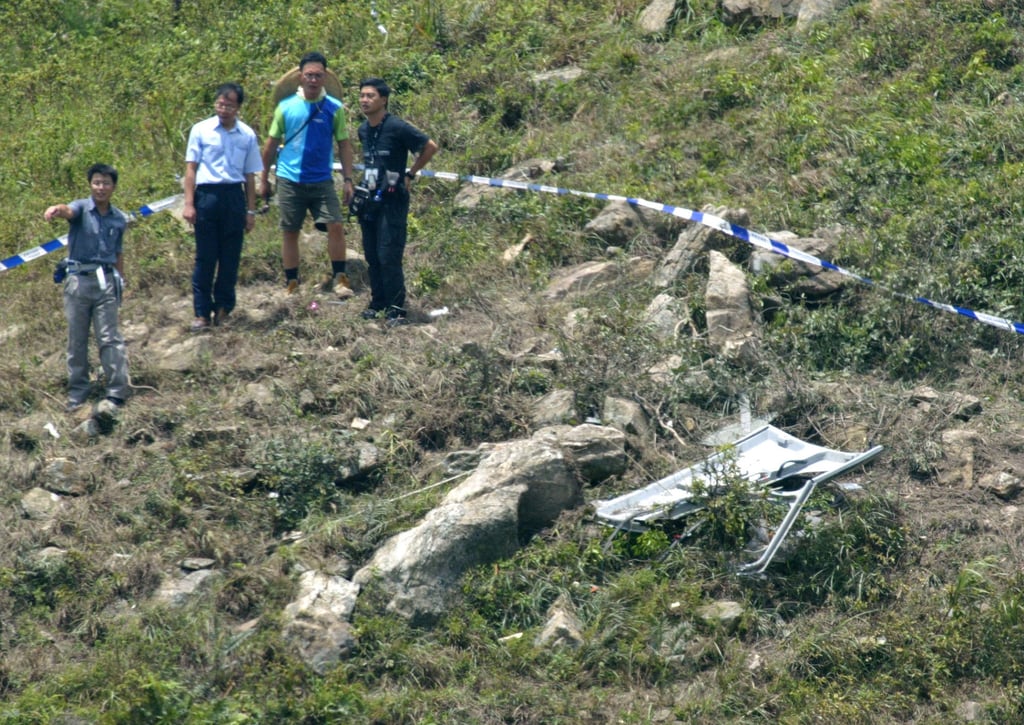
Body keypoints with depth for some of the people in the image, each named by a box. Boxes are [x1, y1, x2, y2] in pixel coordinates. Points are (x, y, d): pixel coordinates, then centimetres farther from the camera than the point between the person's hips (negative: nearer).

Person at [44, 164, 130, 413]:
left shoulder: (119, 219, 7)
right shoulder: (82, 208, -3)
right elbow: (69, 211, -28)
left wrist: (121, 283, 17)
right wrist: (56, 210, -51)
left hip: (106, 280, 1)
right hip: (78, 279, -1)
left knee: (109, 338, -3)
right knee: (76, 339, 7)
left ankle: (117, 393, -1)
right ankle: (77, 393, 16)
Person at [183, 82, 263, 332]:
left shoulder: (247, 135, 6)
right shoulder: (201, 130, 1)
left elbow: (250, 175, 11)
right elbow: (191, 168, 1)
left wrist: (251, 211, 10)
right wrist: (189, 204, -5)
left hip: (234, 196, 2)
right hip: (207, 194, -2)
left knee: (230, 257, 6)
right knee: (205, 257, 0)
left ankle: (223, 307, 18)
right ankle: (202, 312, 4)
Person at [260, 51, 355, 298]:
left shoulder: (334, 108, 0)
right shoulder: (286, 107, 0)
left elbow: (344, 144, 3)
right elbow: (272, 143, 8)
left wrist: (348, 179, -3)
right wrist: (263, 178, 9)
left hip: (322, 180, 0)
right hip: (290, 180, 0)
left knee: (336, 225, -13)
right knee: (290, 232, 6)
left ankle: (339, 278, -2)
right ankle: (291, 284, 16)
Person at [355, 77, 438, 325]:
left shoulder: (397, 128, -13)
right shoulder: (363, 130, 9)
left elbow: (430, 147, -8)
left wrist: (410, 175, -3)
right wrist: (364, 186, 15)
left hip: (392, 200, -7)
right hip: (369, 200, 7)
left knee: (389, 256, -9)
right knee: (372, 256, 10)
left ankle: (396, 309, -3)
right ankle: (377, 303, 19)